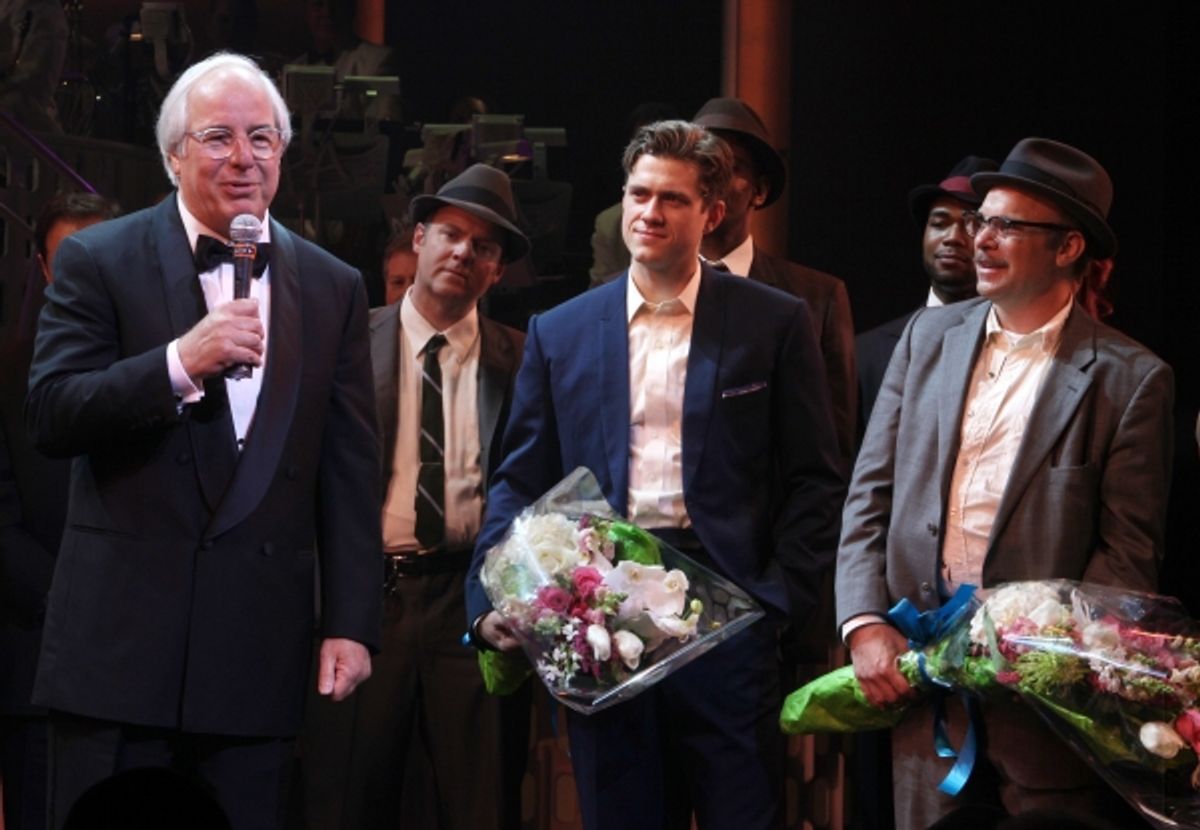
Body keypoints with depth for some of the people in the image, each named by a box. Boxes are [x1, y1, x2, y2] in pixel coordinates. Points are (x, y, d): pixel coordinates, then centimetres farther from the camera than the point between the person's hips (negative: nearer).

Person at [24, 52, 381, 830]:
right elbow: (50, 418, -7)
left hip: (259, 646, 2)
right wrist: (180, 363, -21)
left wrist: (352, 623, 2)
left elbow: (351, 472, 9)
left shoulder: (334, 289, 11)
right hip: (120, 639, -2)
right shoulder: (98, 262, 2)